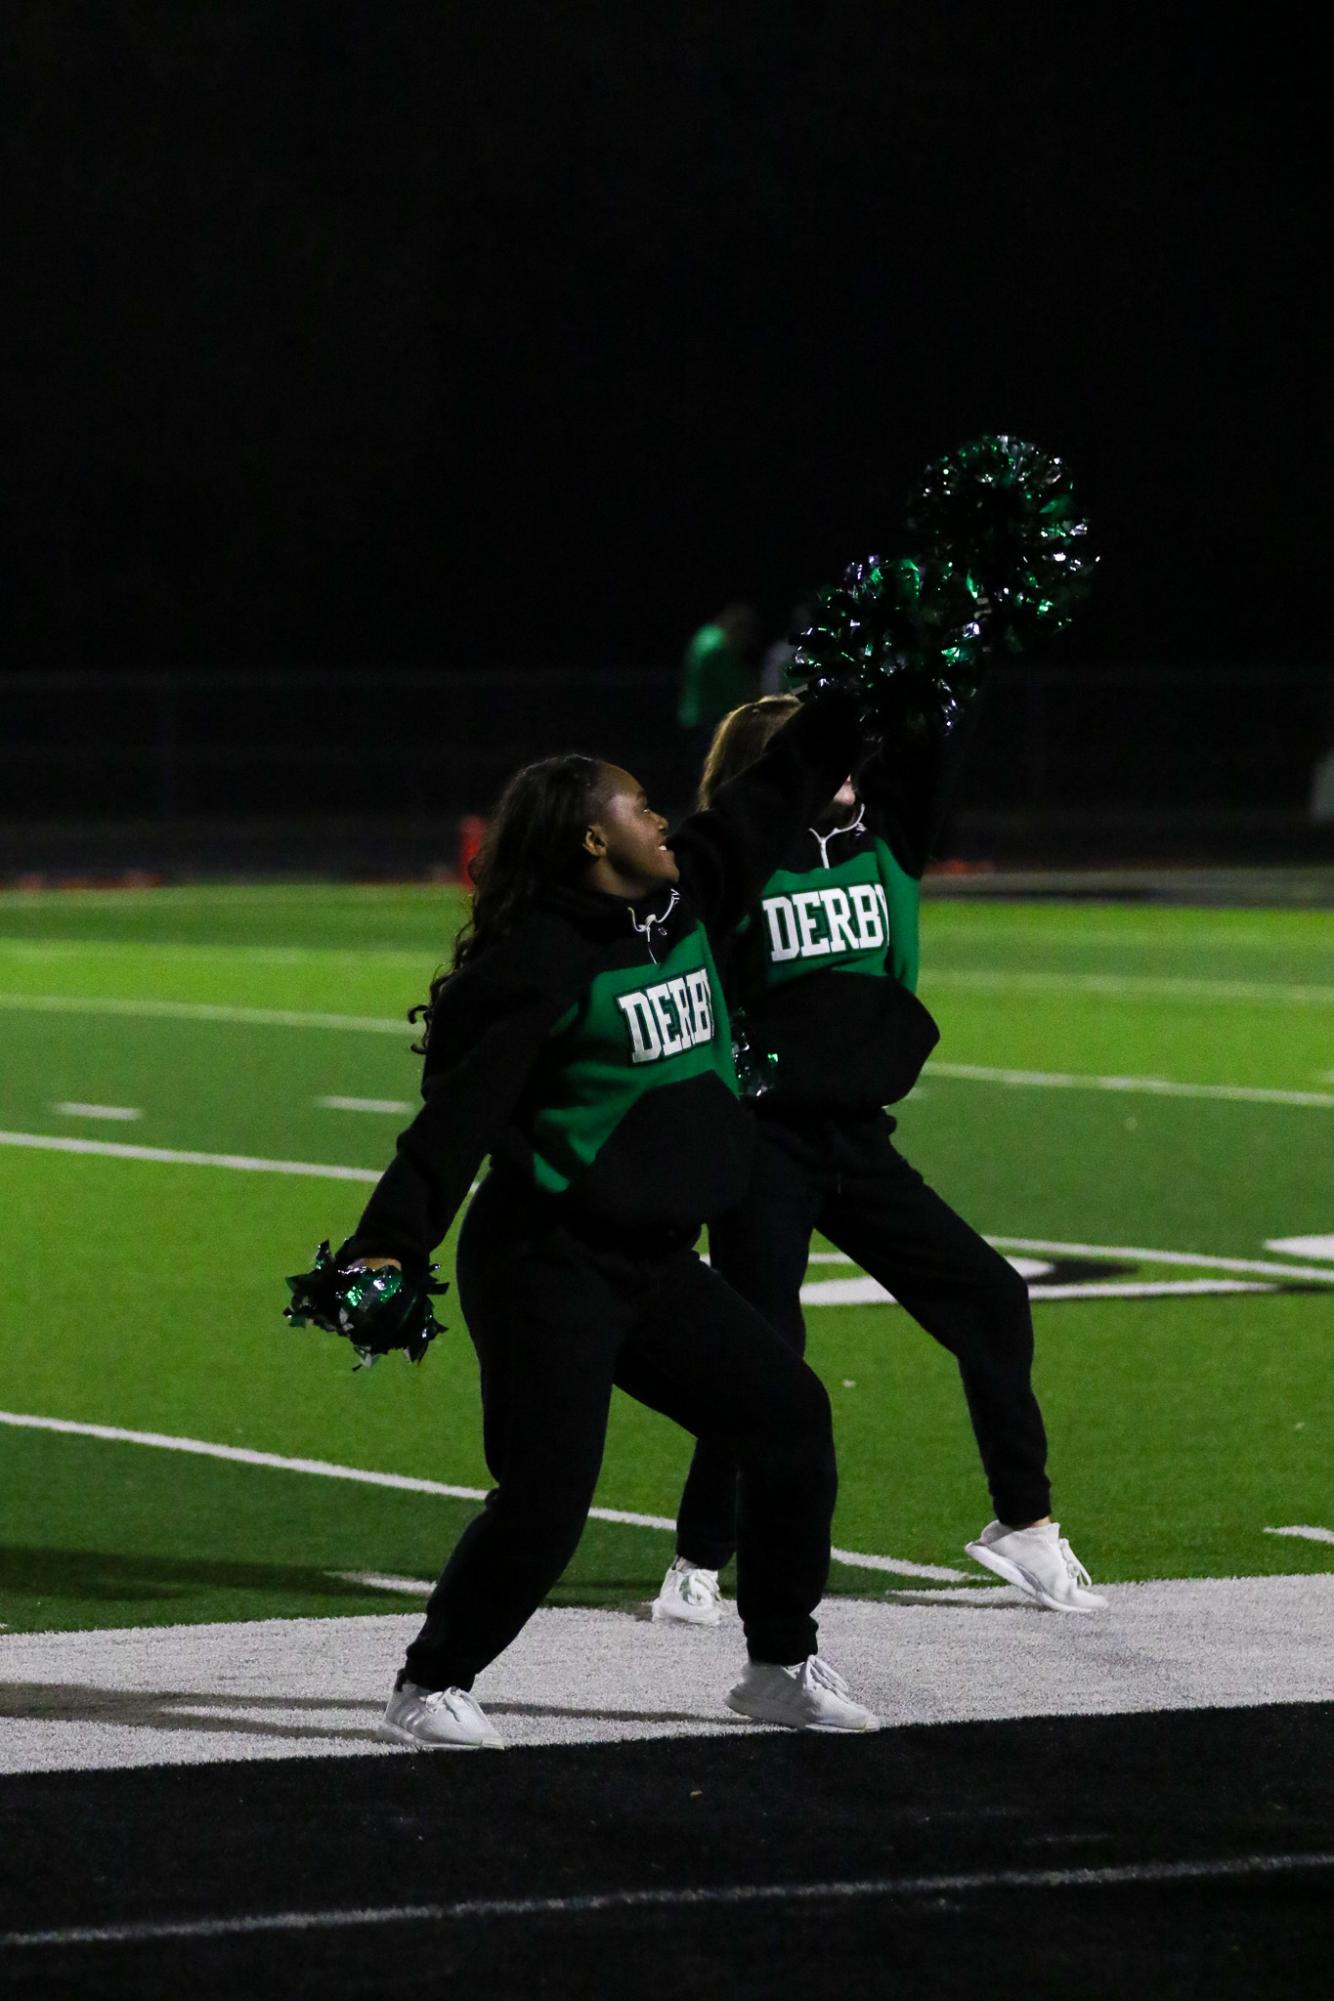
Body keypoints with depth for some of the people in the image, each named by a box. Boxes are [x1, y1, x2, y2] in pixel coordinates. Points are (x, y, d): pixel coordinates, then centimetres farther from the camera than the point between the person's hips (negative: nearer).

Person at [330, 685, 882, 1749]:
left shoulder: (686, 903, 8)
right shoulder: (542, 961, -15)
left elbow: (769, 802, 19)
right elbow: (460, 1110, -20)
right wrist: (389, 1244, -27)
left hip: (654, 1263, 8)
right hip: (548, 1265, -8)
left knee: (789, 1416, 7)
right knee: (545, 1498, -12)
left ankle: (781, 1667, 18)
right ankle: (430, 1688, 6)